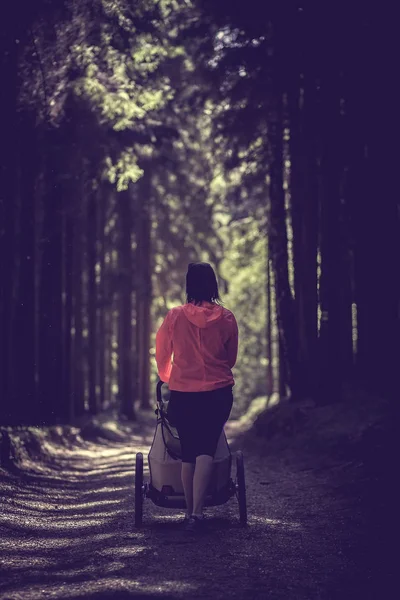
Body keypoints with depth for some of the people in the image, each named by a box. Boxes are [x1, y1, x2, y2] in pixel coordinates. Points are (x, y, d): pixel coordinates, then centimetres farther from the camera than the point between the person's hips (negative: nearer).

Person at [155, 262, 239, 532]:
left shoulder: (174, 317, -5)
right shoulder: (227, 318, -3)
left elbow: (162, 356, 8)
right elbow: (231, 358, 10)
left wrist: (168, 377, 29)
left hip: (182, 395, 0)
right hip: (219, 393, 0)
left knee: (188, 452, 13)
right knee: (206, 450, -2)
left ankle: (190, 511, 17)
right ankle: (197, 511, -18)